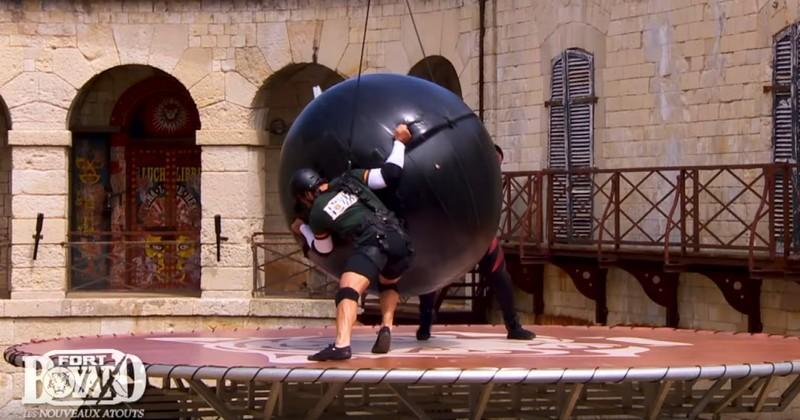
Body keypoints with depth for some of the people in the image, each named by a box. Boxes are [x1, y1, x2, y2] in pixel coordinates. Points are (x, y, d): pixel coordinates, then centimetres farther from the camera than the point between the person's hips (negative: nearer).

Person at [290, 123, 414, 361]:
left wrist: (303, 229, 47)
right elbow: (389, 174, 17)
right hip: (399, 240, 6)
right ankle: (386, 329, 13)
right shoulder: (350, 180, 22)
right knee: (388, 284, 34)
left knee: (348, 291, -18)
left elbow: (324, 249, 31)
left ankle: (341, 345, -40)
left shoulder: (317, 214, 14)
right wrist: (399, 142, 30)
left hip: (371, 244, -6)